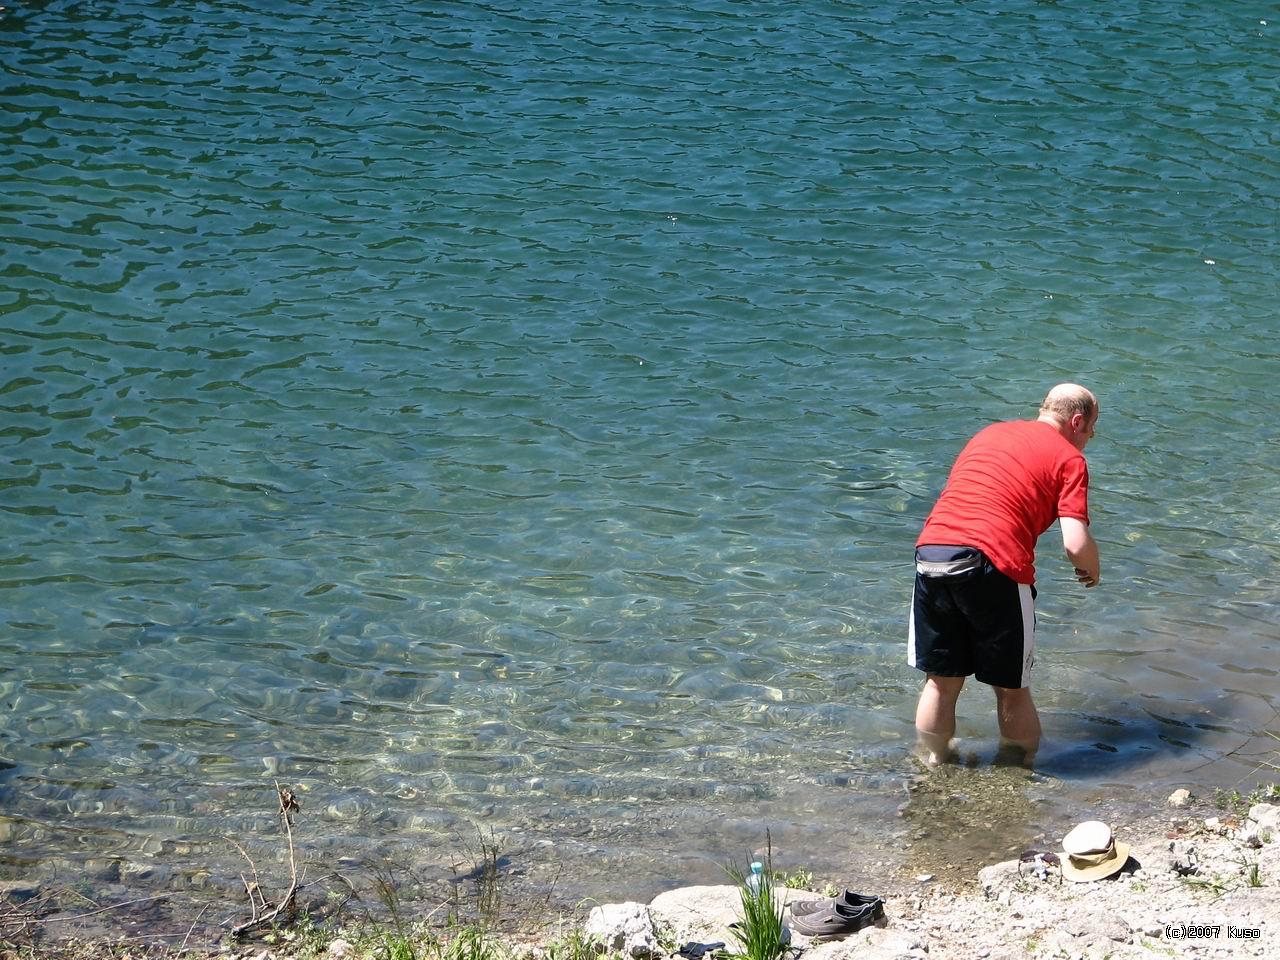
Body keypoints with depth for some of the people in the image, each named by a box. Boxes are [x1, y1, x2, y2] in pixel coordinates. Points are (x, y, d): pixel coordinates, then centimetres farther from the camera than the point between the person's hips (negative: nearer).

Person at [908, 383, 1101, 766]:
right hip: (993, 565, -5)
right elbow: (1076, 544, -5)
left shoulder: (988, 433, 24)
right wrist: (1091, 571, 16)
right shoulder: (1069, 458, 6)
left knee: (941, 682, 19)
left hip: (931, 551, 5)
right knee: (1012, 690, 11)